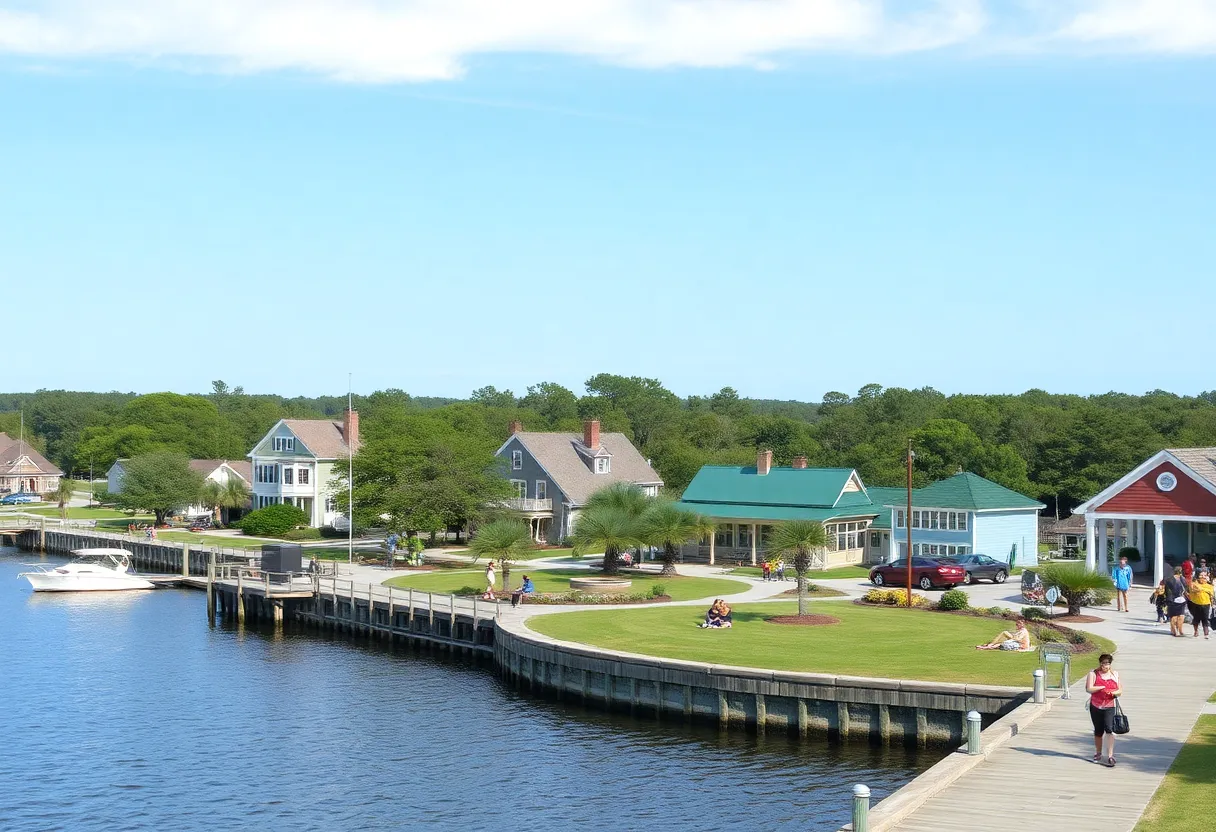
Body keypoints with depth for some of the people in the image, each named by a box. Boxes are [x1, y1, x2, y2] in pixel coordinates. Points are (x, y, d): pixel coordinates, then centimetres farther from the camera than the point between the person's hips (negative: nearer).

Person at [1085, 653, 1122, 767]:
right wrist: (1102, 687, -17)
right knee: (1098, 731, 11)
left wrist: (1114, 692, -12)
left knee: (1109, 729, -16)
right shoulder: (1093, 674, 1)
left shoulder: (1115, 675, 10)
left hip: (1109, 707, 0)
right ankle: (1098, 753, 30)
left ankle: (1110, 755, -16)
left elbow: (1120, 691, 10)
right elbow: (1089, 689, -11)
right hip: (1096, 706, 0)